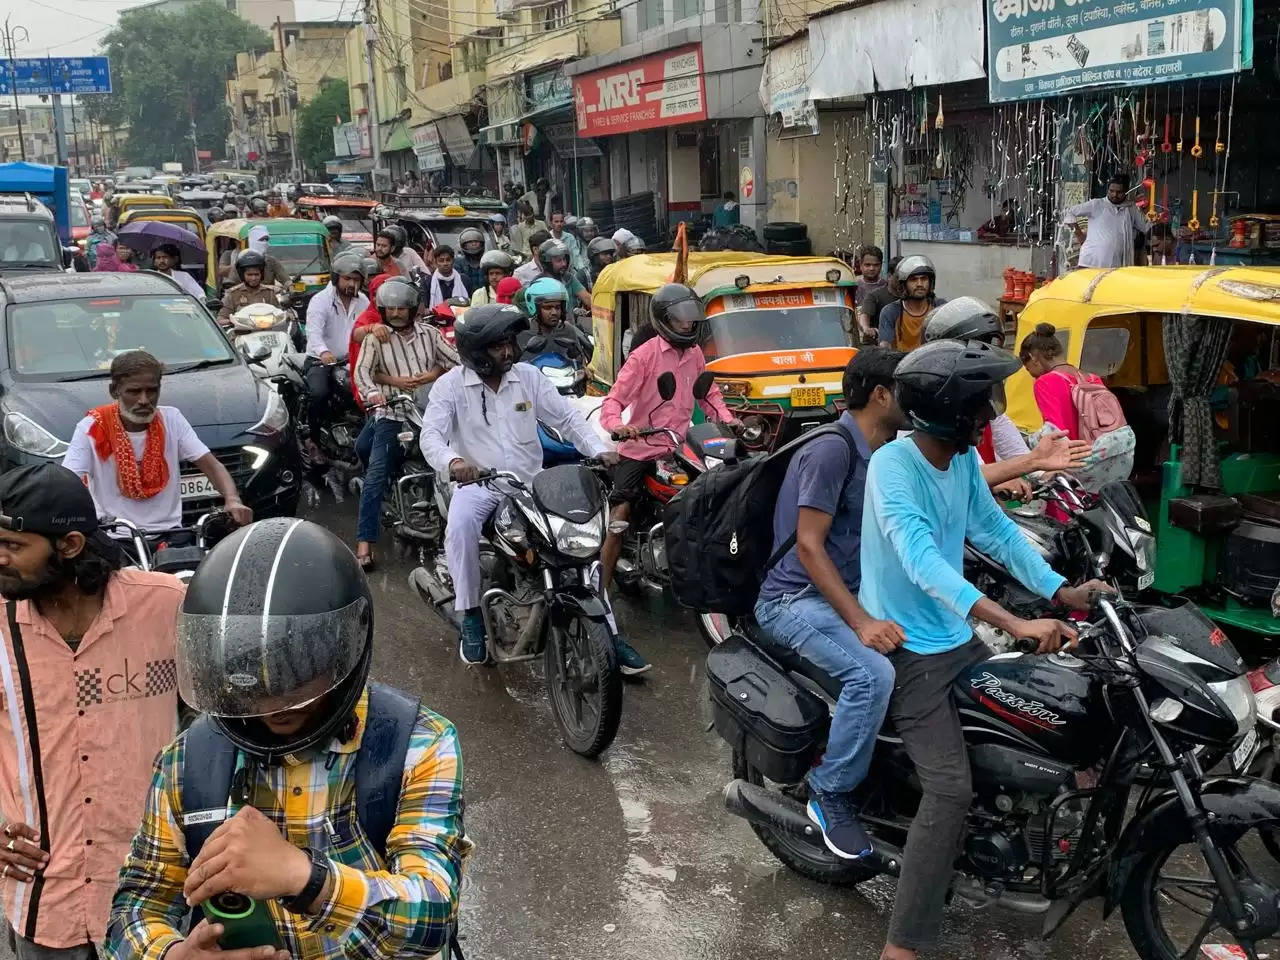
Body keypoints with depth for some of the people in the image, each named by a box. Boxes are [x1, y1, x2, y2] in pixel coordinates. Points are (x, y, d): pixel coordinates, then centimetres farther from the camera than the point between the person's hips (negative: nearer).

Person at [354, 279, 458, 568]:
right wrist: (372, 393, -29)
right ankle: (365, 542, -13)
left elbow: (456, 361, 13)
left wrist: (436, 373, -7)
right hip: (392, 414, -3)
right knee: (375, 476, -12)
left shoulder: (428, 332, 11)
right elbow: (362, 370, -10)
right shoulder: (376, 337, 4)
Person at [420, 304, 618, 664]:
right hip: (478, 483, -3)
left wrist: (599, 450, -12)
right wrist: (452, 461, -38)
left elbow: (567, 417, 5)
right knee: (461, 525, -35)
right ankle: (470, 616, -19)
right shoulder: (450, 385, -3)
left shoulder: (528, 376, 6)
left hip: (531, 481, 3)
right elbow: (431, 435, -15)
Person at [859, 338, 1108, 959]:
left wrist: (1061, 591, -2)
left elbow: (995, 530, 11)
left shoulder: (963, 459, 4)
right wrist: (1016, 624, -44)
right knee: (951, 790, -18)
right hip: (907, 650, -8)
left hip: (957, 639, 9)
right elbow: (922, 561, -36)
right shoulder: (892, 465, -23)